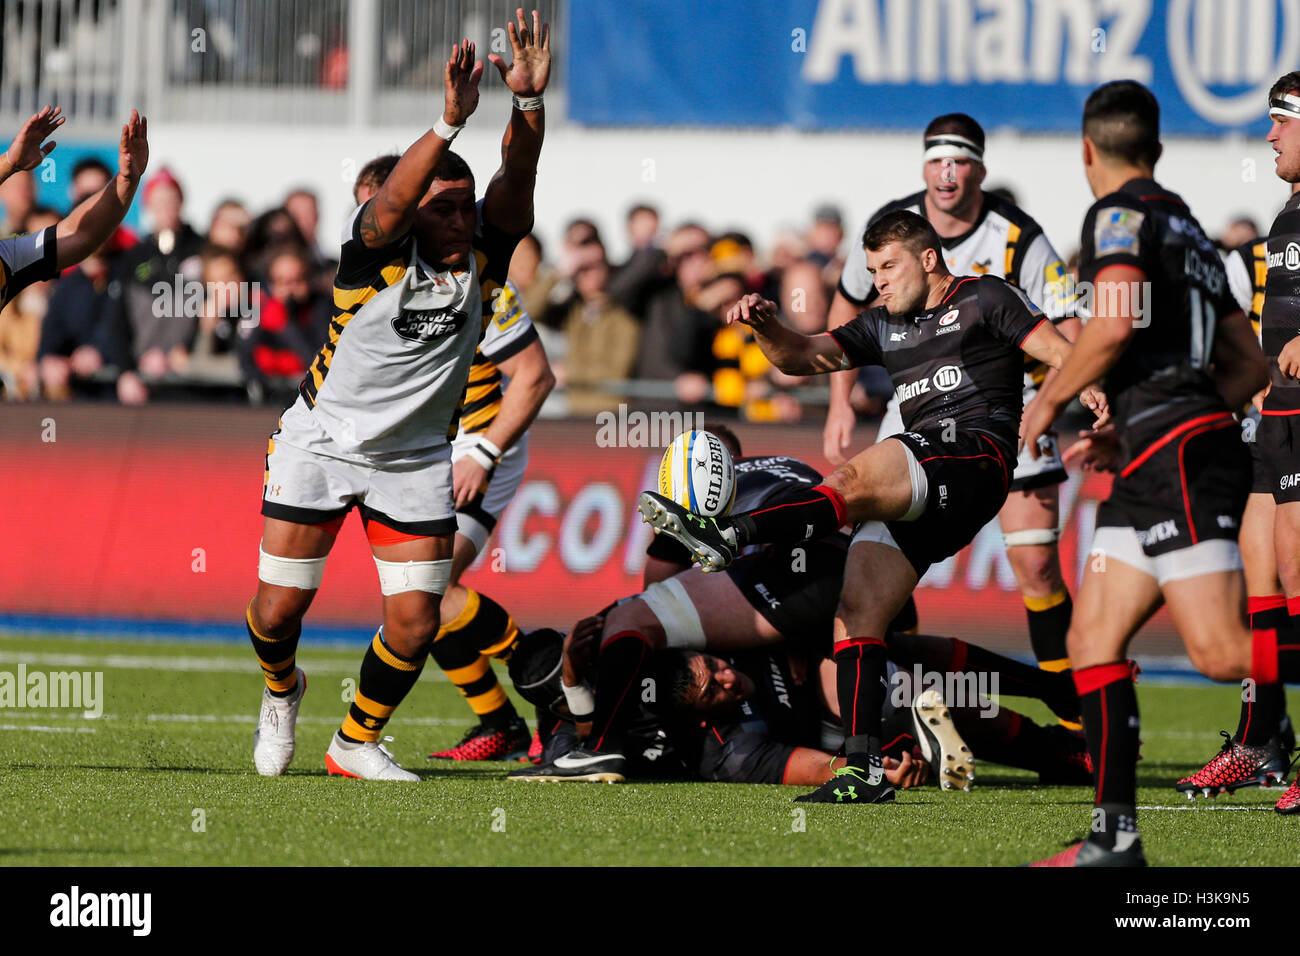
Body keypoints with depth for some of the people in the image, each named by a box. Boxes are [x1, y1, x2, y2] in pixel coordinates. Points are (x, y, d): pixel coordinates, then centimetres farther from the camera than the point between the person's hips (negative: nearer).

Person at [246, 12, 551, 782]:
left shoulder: (484, 253, -9)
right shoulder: (379, 249, -19)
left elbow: (516, 179, -23)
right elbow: (391, 203, -40)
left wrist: (529, 102, -40)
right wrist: (452, 123, -53)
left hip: (415, 457, 3)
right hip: (321, 443, -3)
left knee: (416, 624, -4)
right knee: (279, 609, 2)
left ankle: (357, 742, 21)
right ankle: (282, 691, 38)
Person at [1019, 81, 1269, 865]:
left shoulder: (1121, 213, -2)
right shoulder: (1189, 228, 24)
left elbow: (1115, 322, -19)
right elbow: (1250, 365, 25)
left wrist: (1052, 399, -3)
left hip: (1177, 455, -9)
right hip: (1157, 470, 9)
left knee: (1223, 653, -18)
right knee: (1093, 642, 7)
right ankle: (1116, 838, 4)